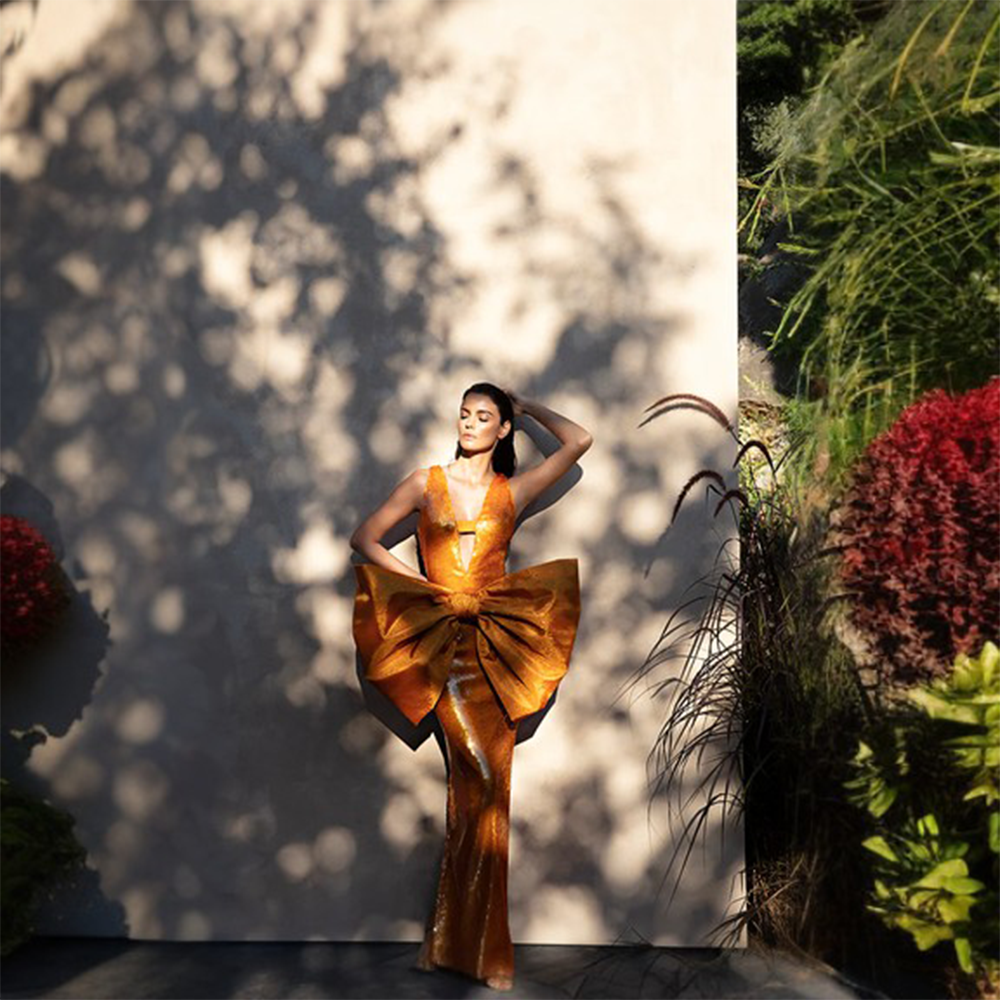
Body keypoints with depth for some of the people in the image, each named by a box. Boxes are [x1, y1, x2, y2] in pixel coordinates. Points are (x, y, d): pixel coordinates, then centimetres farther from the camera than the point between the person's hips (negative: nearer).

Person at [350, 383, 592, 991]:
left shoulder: (514, 491, 11)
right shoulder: (427, 483, 9)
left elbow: (579, 441, 5)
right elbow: (365, 538, 7)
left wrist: (526, 406, 16)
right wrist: (432, 587, -2)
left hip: (497, 638, 2)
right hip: (441, 635, -2)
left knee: (483, 784, 1)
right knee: (480, 776, -10)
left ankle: (457, 939, 14)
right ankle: (483, 949, 3)